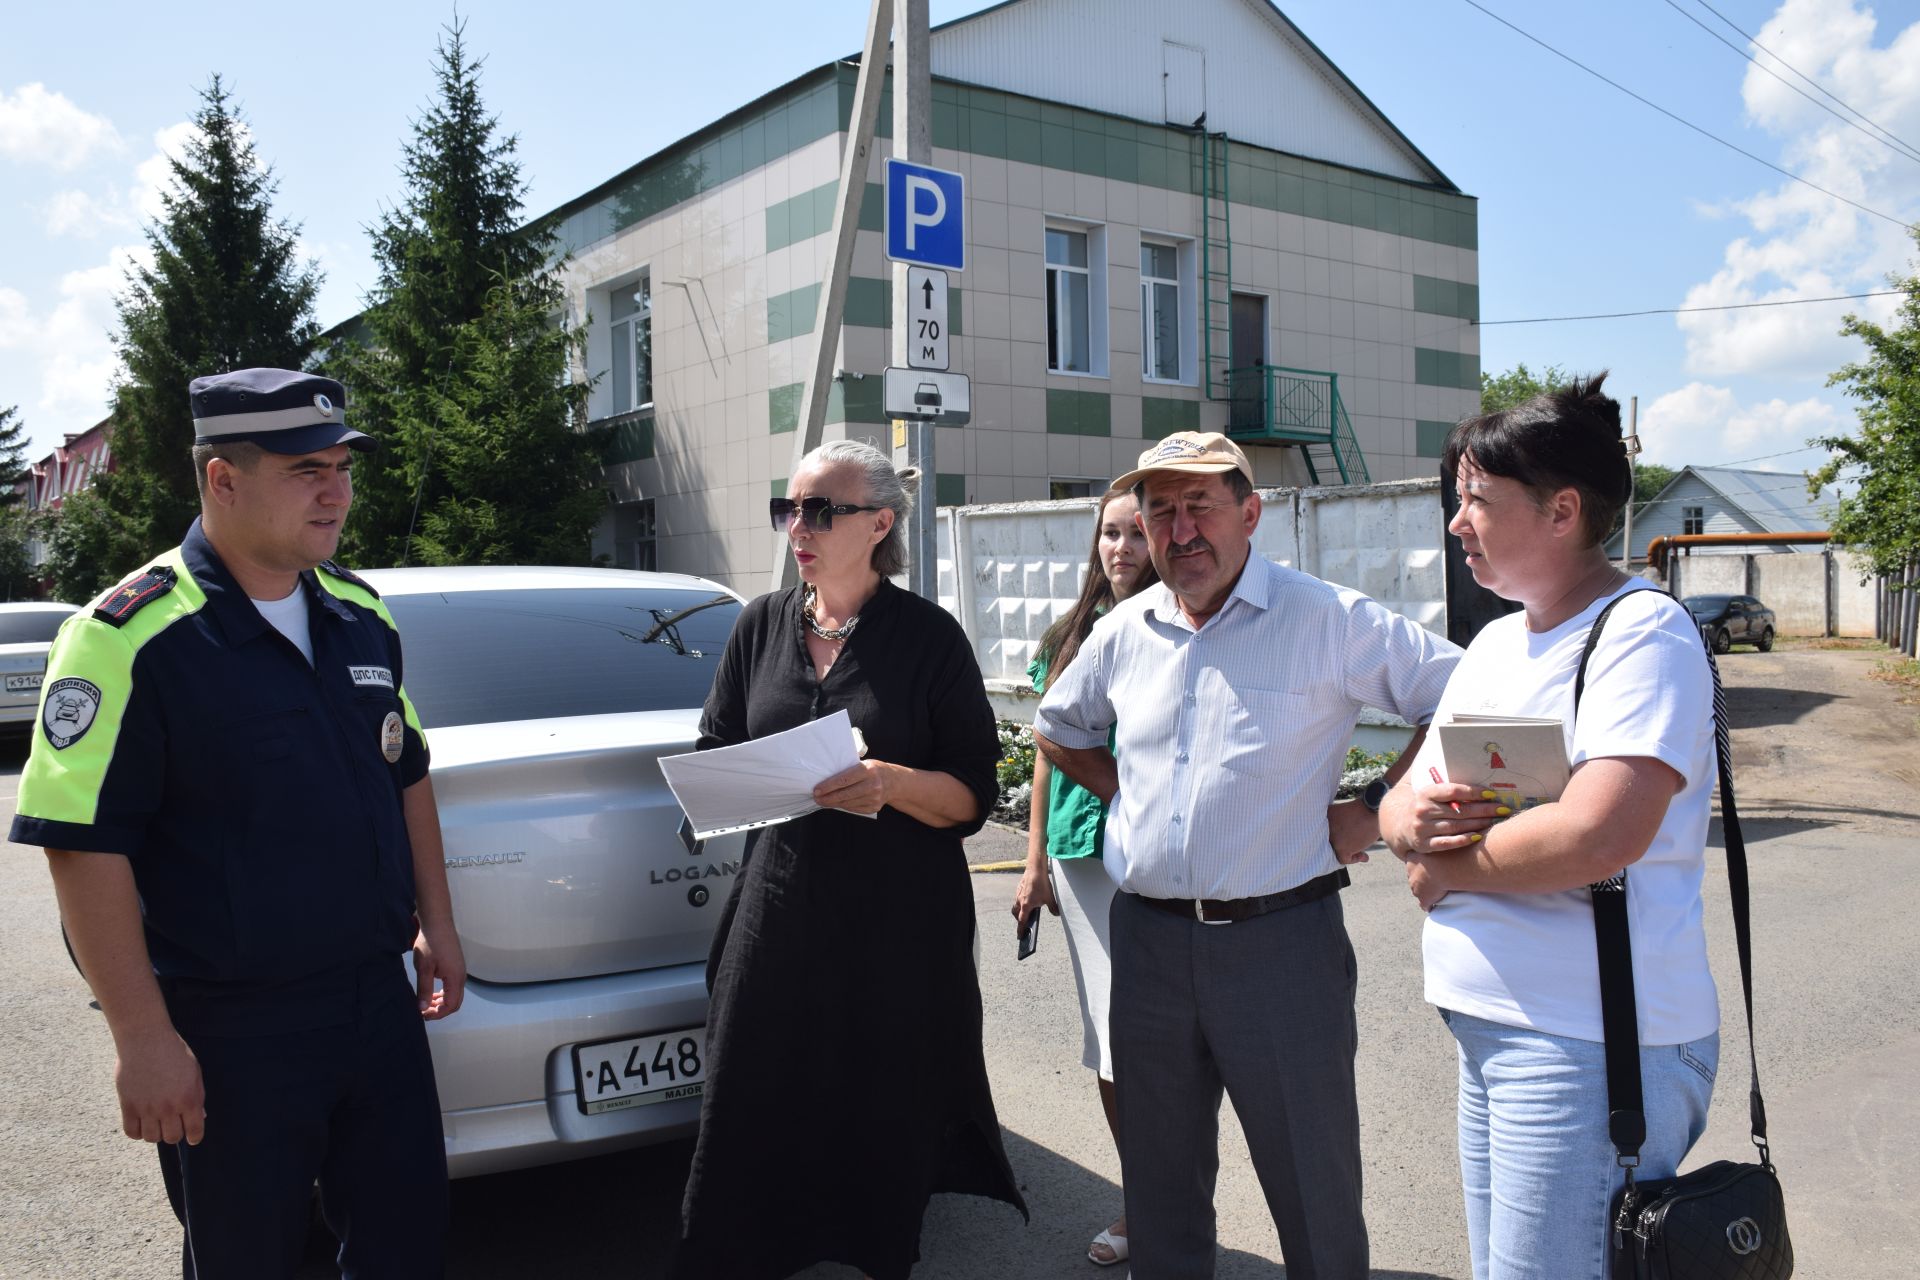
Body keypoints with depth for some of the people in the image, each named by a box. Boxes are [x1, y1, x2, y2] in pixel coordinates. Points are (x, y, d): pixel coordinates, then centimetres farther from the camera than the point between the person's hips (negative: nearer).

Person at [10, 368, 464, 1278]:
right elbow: (84, 845, -17)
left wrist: (435, 923, 13)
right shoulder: (131, 636, -16)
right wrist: (144, 1038, -18)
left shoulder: (362, 614, 5)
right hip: (231, 1032, -5)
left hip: (377, 998, 6)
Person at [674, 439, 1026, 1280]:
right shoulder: (761, 626, 8)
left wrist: (892, 784, -23)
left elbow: (973, 795, -4)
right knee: (753, 1122, 4)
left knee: (883, 1126, 5)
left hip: (898, 927, -3)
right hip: (777, 915, 3)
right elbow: (715, 754, 14)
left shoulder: (930, 636, -4)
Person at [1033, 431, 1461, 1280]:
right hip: (1147, 938, 5)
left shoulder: (1329, 620, -7)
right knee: (1160, 1185, 18)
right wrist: (1127, 793, 10)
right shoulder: (1123, 631, 8)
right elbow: (1058, 727, 24)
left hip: (1278, 938, -4)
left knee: (1314, 1193, 7)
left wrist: (1377, 810, -9)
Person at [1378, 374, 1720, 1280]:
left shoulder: (1642, 632, -14)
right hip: (1489, 1031, 9)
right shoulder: (1494, 643, 13)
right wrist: (1413, 819, -10)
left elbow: (1598, 835, -28)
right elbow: (1398, 807, 15)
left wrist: (1445, 868, -12)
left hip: (1590, 1045, -9)